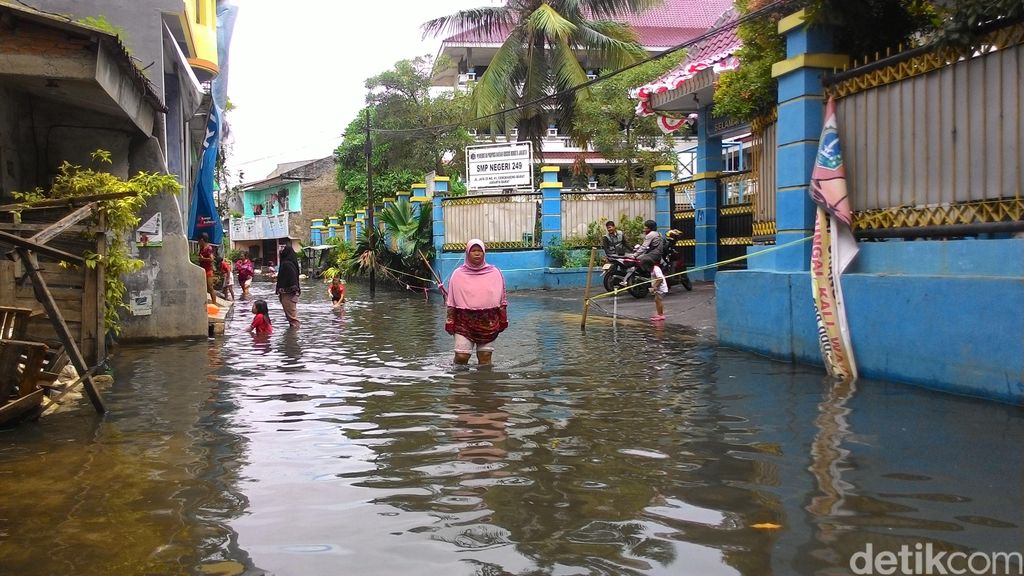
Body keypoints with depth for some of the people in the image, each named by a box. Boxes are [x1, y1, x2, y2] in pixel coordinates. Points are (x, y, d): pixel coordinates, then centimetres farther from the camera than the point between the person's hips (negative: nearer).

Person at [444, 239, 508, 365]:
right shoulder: (458, 274, 3)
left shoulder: (495, 273, 5)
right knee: (461, 356, -8)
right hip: (465, 322, -1)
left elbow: (502, 300, 10)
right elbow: (451, 302, 5)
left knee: (485, 357, 2)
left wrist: (503, 320, 8)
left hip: (488, 323, 1)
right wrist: (450, 322, 1)